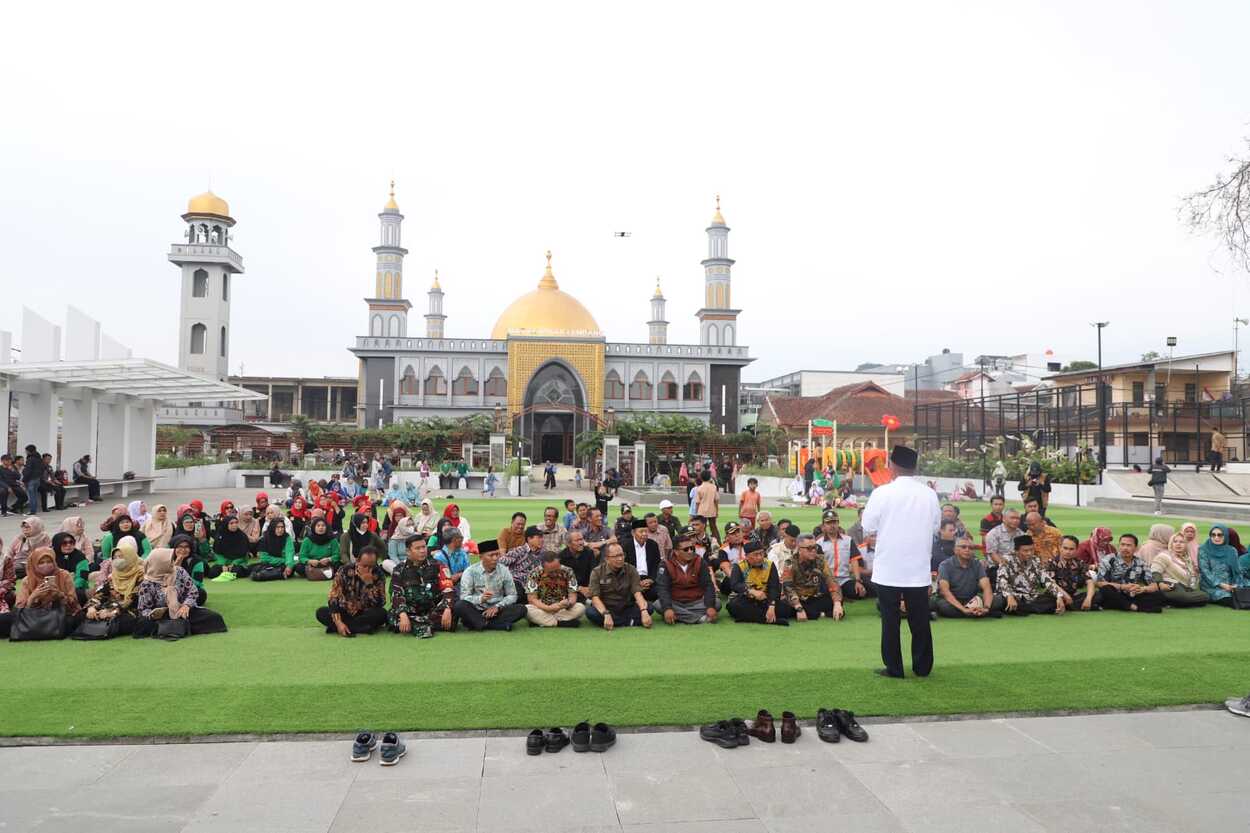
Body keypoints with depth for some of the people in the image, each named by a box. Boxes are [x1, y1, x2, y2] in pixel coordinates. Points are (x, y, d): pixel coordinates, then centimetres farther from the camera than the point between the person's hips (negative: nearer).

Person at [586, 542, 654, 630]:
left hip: (626, 610, 1)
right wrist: (606, 614, -34)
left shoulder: (630, 570, -1)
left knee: (648, 608, -21)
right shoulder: (597, 572, -6)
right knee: (590, 612, -33)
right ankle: (630, 621, -26)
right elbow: (595, 597, -15)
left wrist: (644, 612, -32)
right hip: (605, 609, -1)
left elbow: (637, 593, -12)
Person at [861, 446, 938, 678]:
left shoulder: (882, 493, -13)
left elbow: (867, 528, -6)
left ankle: (893, 668, 12)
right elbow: (936, 527, 8)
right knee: (920, 620, 12)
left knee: (890, 620, 6)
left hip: (888, 569, -3)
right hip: (919, 569, 3)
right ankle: (922, 666, 21)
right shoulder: (929, 494, -3)